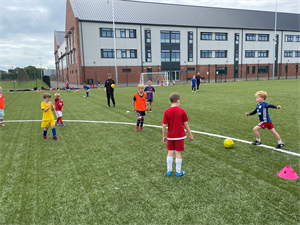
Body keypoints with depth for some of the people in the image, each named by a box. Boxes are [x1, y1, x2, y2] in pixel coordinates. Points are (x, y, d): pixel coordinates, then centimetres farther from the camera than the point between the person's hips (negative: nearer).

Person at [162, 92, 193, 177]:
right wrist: (190, 135, 7)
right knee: (178, 153, 6)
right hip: (180, 136, -1)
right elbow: (186, 124, -4)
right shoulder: (182, 111, -10)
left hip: (170, 136, 2)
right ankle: (178, 172, 18)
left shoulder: (166, 112, -7)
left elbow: (164, 125, -7)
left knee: (170, 152, 13)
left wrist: (164, 136, 5)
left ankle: (169, 170, 21)